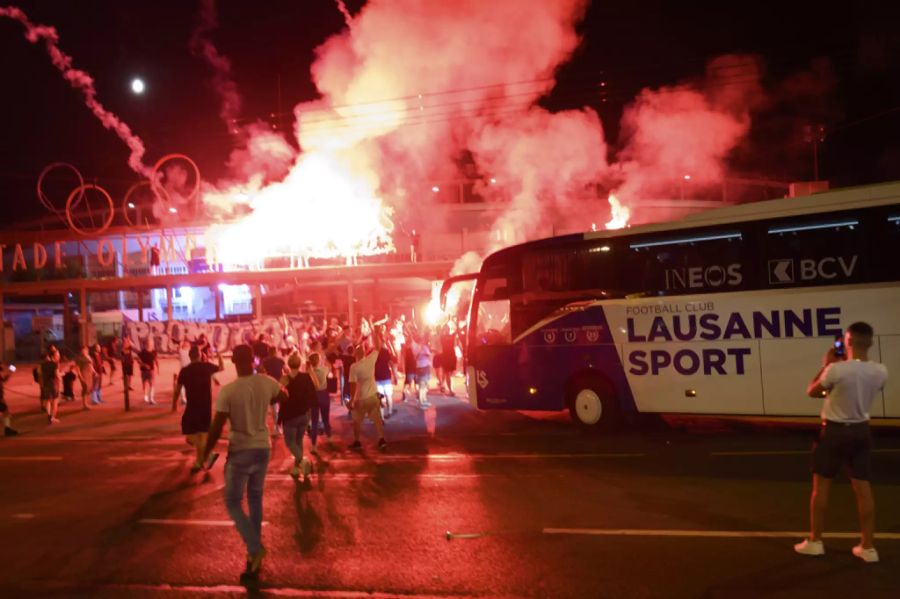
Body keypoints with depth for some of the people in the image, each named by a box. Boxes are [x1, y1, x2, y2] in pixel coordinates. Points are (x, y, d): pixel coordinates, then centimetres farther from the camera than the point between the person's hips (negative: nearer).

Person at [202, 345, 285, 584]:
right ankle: (254, 554, 24)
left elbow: (217, 427, -15)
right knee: (255, 500, 19)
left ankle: (255, 548, -11)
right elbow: (284, 395, 16)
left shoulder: (228, 391, -19)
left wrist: (206, 453, 0)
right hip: (262, 448, 5)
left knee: (233, 503, 8)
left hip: (240, 451, -4)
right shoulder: (267, 383, -7)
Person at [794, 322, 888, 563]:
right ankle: (868, 547, 14)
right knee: (863, 487, 9)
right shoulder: (880, 372, -5)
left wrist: (827, 365, 3)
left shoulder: (836, 369, -21)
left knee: (821, 485, 8)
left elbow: (812, 391, -5)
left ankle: (814, 541, 16)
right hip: (861, 430, 4)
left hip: (835, 430, -4)